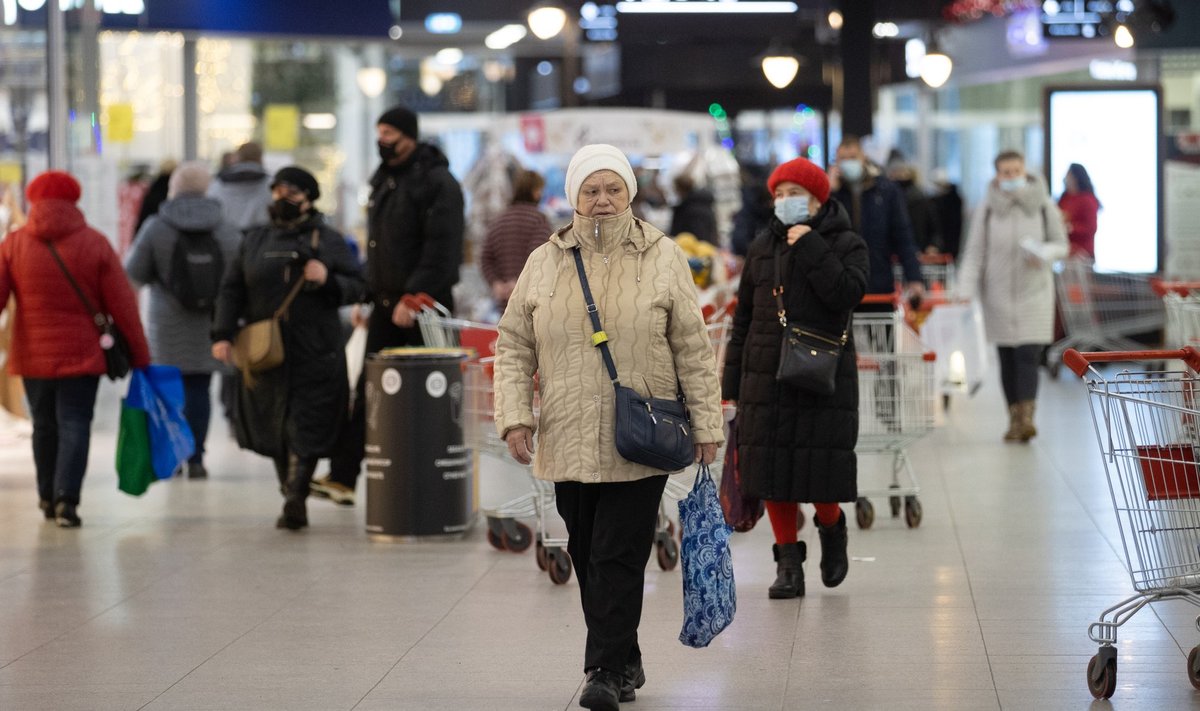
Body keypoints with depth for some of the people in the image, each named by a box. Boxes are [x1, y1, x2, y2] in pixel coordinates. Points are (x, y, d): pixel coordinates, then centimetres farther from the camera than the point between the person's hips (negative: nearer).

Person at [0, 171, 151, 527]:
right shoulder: (95, 244, -4)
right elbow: (122, 306, -4)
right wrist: (139, 356, 3)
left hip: (32, 355, 2)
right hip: (81, 354, -2)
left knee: (44, 426, 15)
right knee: (75, 424, -1)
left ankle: (48, 498, 25)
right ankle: (66, 498, -16)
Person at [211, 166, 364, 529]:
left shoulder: (328, 240, 7)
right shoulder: (255, 241, 14)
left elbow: (356, 287, 5)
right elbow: (231, 291, 13)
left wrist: (327, 280, -14)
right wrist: (222, 335, 2)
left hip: (314, 353, -3)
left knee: (306, 429, -10)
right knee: (274, 430, 5)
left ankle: (295, 497, -14)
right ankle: (294, 502, 15)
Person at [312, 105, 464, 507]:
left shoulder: (437, 183, -10)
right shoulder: (384, 180, 17)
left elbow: (441, 248, -19)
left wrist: (413, 298, -23)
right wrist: (363, 296, 16)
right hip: (386, 305, 8)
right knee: (367, 393, 3)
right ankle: (341, 478, 0)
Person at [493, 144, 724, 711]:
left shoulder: (661, 258, 1)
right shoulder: (544, 264, 7)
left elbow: (692, 350, 2)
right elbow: (514, 348, 10)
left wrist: (706, 425, 0)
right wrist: (515, 415, -2)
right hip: (568, 444, 3)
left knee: (618, 557, -8)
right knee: (587, 558, 9)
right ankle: (625, 663, 23)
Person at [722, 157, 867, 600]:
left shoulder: (846, 244, 1)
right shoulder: (762, 248, 12)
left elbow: (847, 293, -18)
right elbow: (744, 317, 13)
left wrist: (810, 248, -15)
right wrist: (734, 384, 9)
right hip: (767, 377, 4)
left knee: (821, 464, -4)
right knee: (771, 466, 0)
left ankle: (832, 529, 29)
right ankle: (788, 566, 9)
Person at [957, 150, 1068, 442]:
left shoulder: (1043, 205, 0)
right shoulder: (987, 209, -1)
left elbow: (1061, 245, 7)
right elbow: (974, 253, 0)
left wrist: (1043, 253, -15)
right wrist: (966, 292, -10)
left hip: (1034, 291, -1)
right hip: (999, 294, 1)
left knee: (1028, 355, -13)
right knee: (1007, 359, 4)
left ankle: (1026, 415, -20)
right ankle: (1015, 418, 12)